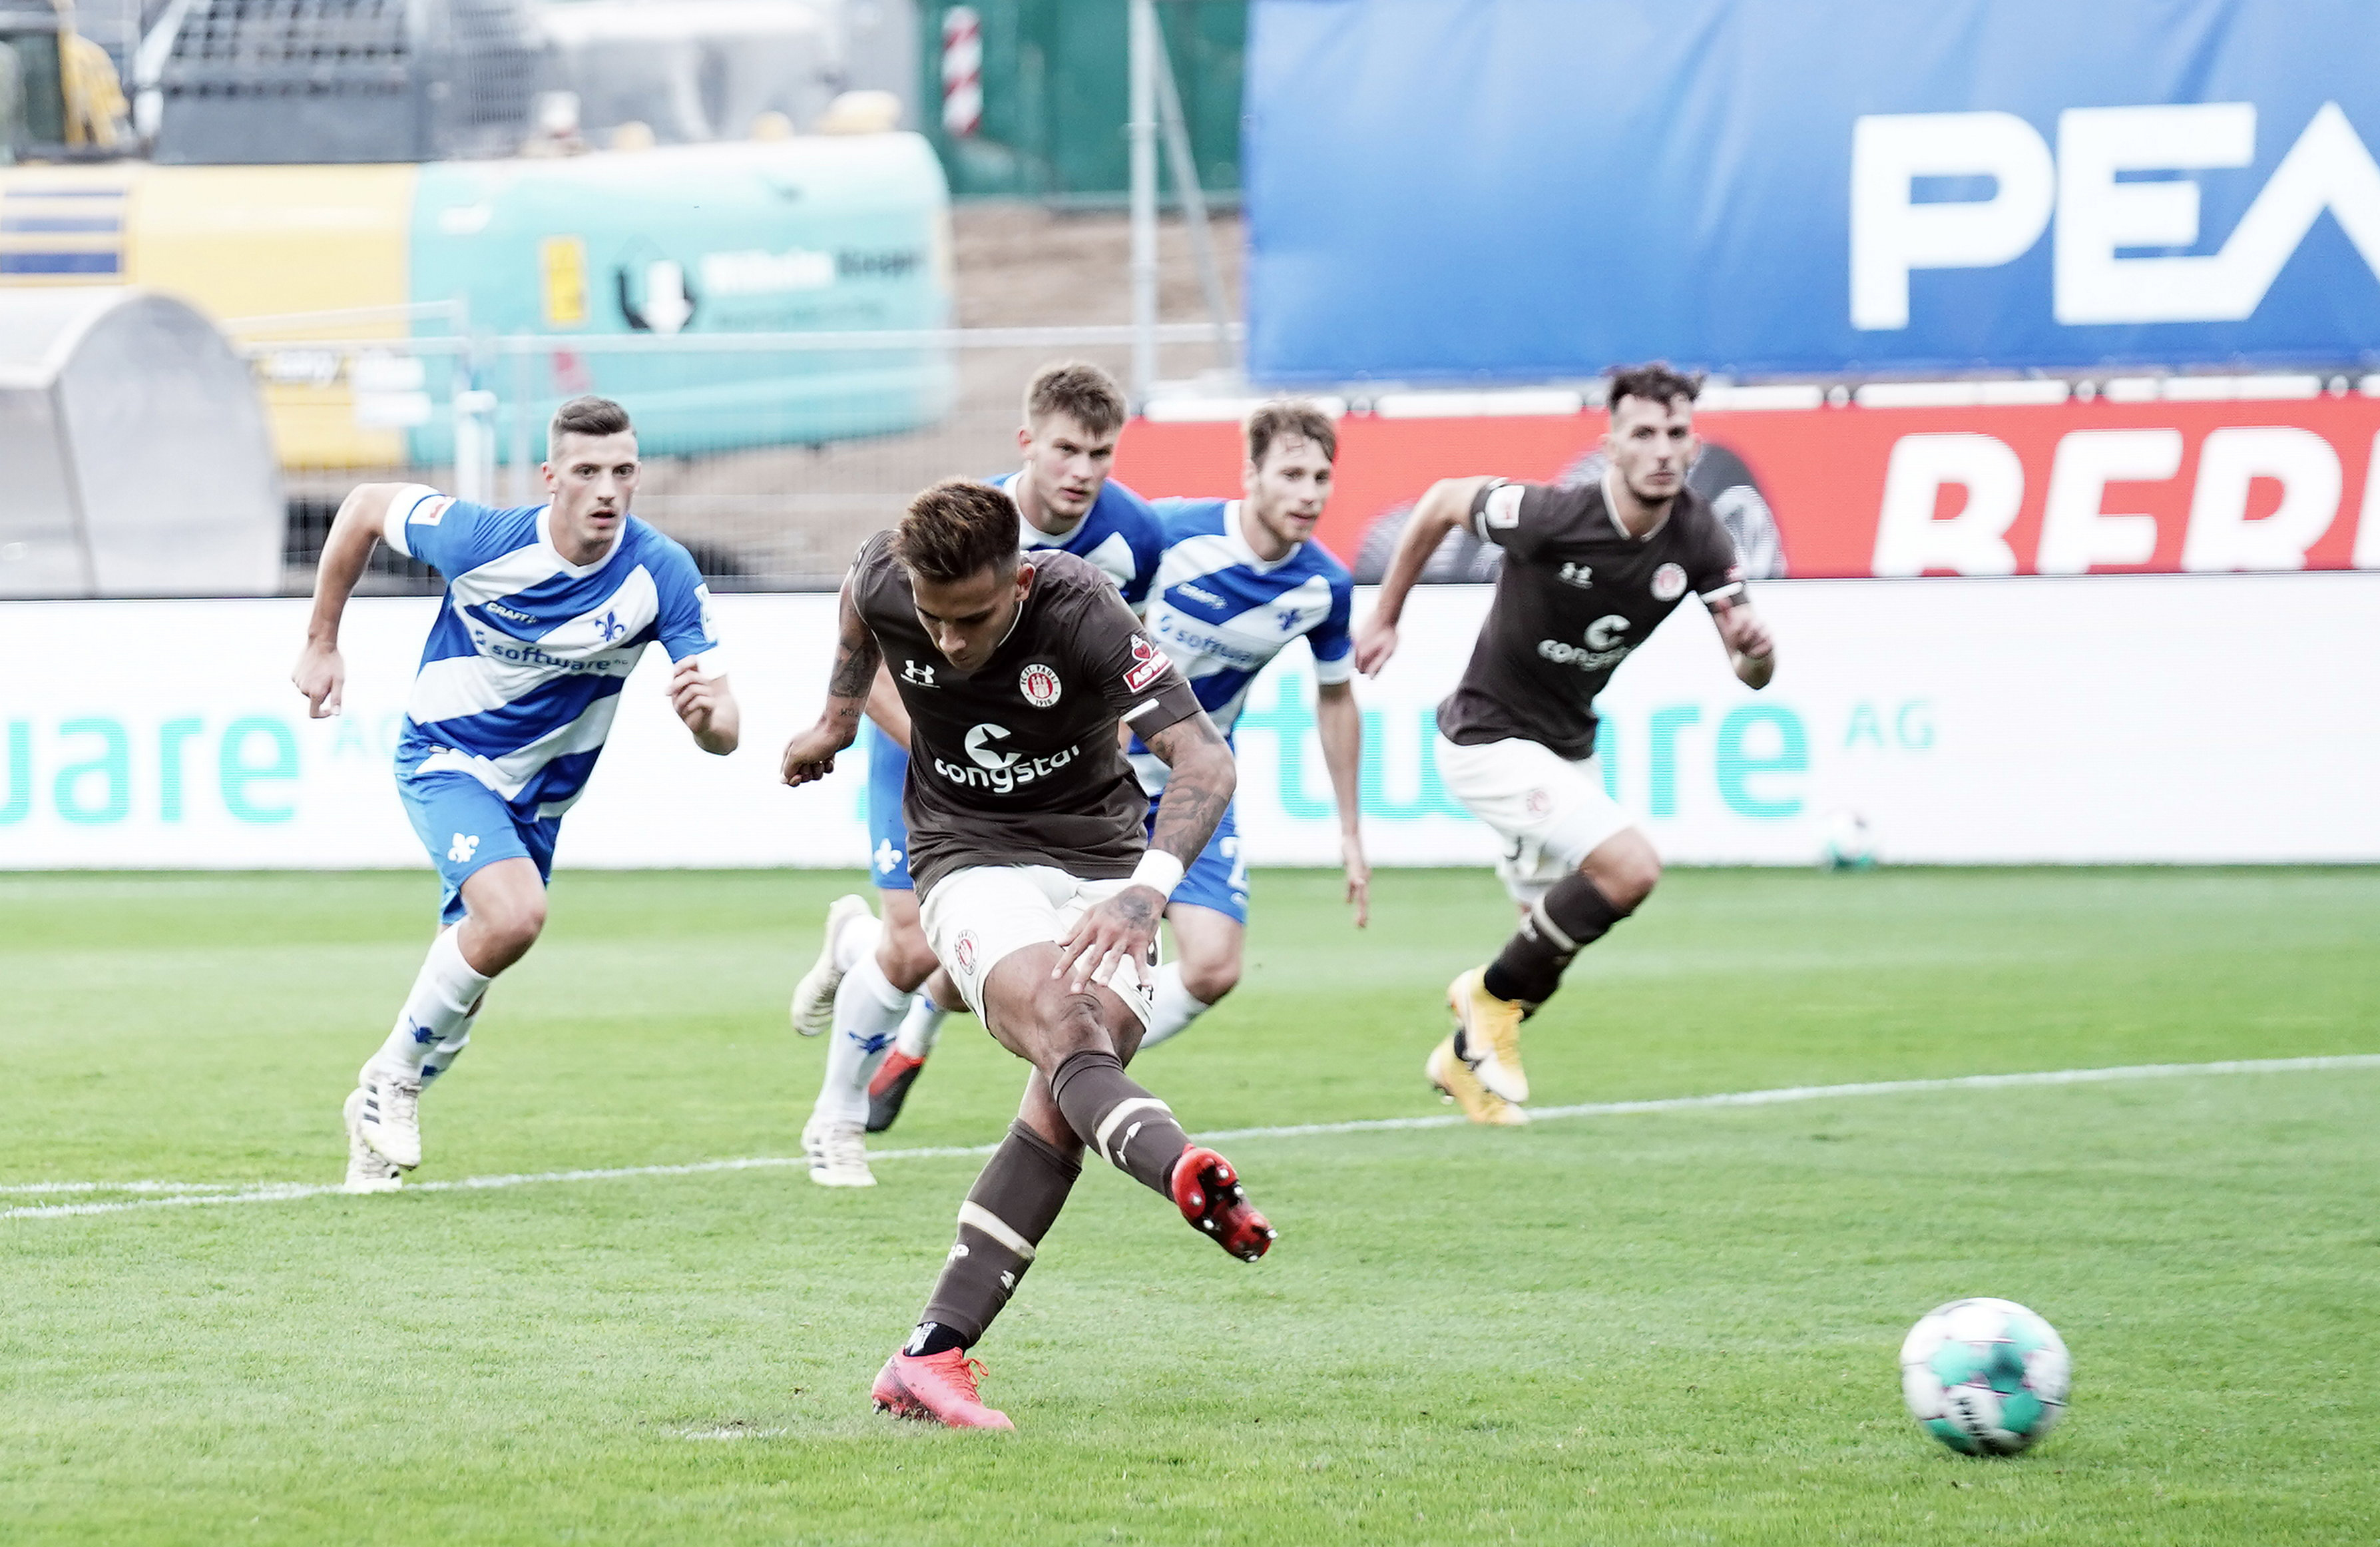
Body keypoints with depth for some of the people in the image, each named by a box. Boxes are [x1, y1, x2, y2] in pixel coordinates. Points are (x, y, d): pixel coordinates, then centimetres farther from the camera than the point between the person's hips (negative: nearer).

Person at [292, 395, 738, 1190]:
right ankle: (395, 1075, -6)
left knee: (475, 953, 13)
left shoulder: (662, 574, -21)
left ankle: (377, 1119, 37)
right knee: (514, 914, -28)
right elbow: (366, 506, -7)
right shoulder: (483, 540, -26)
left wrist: (709, 712, -47)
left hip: (542, 790, 4)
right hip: (448, 758, -4)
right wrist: (321, 643, -2)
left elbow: (722, 732, -22)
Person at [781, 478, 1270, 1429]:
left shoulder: (1081, 612, -23)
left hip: (1100, 859, 0)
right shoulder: (887, 583, -13)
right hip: (972, 860, 0)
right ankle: (1193, 1175, -62)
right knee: (1061, 1031, -31)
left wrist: (1147, 891, -44)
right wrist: (839, 715, 29)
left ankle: (930, 1358, -14)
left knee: (1064, 1106, -17)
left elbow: (1204, 759, -30)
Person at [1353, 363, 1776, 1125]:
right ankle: (1495, 998, -3)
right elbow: (1442, 500, -8)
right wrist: (1385, 617, 2)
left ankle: (1466, 1057, 43)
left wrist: (1755, 645, -33)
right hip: (1490, 740, -7)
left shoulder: (1697, 539, -12)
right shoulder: (1549, 517, -27)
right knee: (1630, 867, -23)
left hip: (1568, 745, 7)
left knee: (1557, 932, 16)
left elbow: (1753, 674, -8)